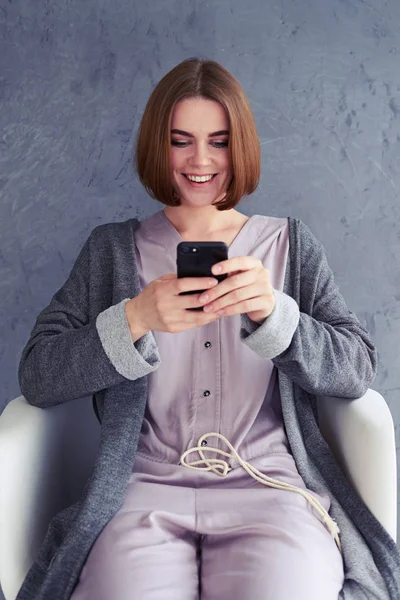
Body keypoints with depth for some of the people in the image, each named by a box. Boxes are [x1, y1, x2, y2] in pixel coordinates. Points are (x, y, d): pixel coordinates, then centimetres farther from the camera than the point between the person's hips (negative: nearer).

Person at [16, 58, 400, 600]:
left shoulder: (291, 244, 12)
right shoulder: (111, 248, 11)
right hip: (143, 491, 0)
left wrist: (272, 311, -16)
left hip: (272, 490, 1)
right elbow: (36, 377, 2)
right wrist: (135, 320, -15)